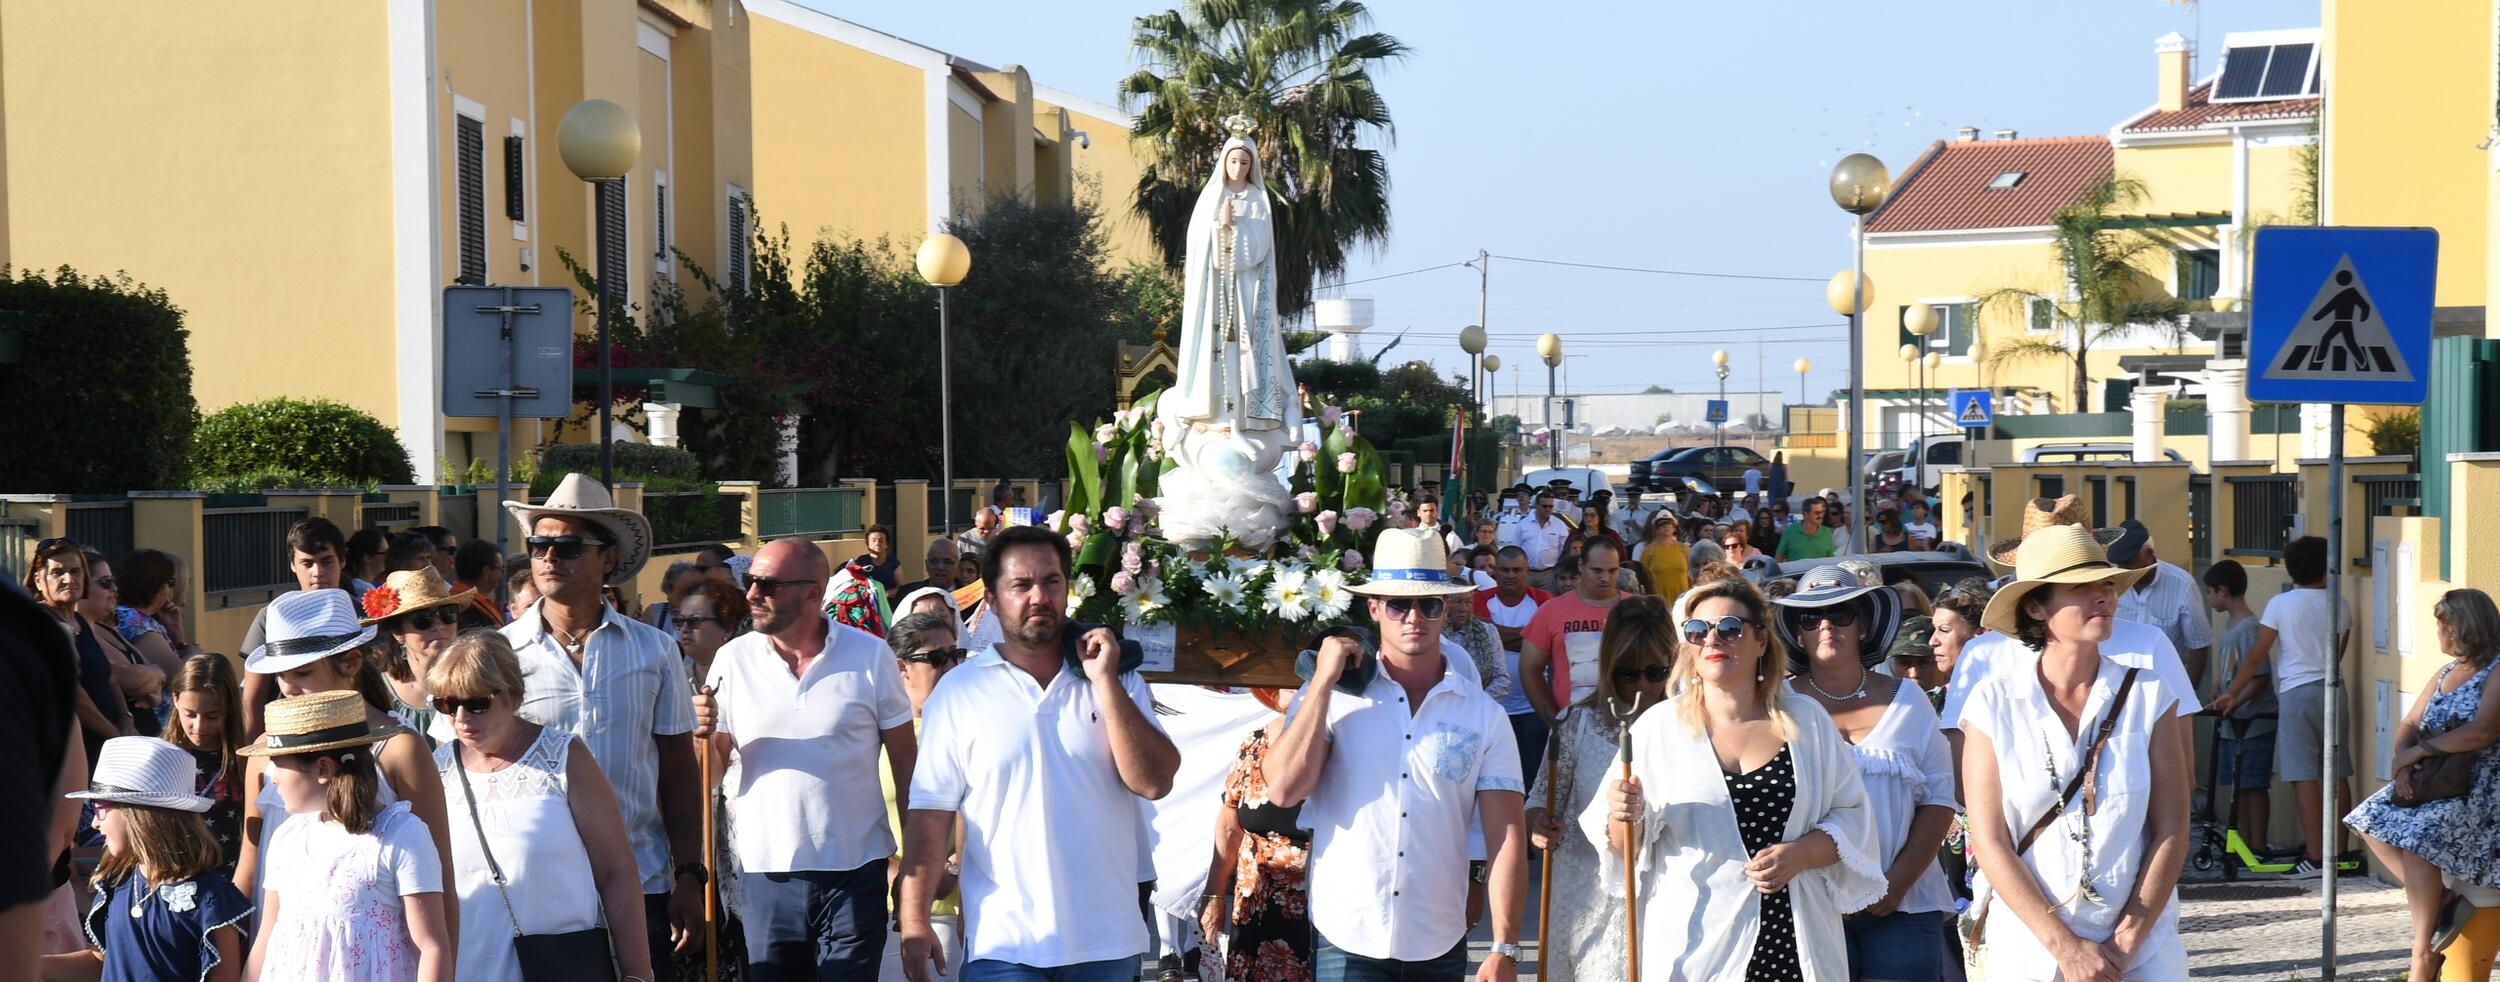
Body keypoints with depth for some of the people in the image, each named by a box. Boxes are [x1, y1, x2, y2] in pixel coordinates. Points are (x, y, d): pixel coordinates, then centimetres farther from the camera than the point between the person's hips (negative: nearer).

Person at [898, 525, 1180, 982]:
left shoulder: (1117, 682, 6)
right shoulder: (959, 692, 0)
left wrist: (1105, 682, -10)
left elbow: (1153, 782, -6)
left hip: (1107, 942, 2)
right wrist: (915, 923, -8)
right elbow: (931, 812, -2)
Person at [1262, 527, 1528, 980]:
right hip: (1347, 943, -2)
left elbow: (1505, 838, 1)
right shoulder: (1332, 695, 2)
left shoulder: (1483, 714, 4)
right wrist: (1324, 680, -9)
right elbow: (1283, 790, -11)